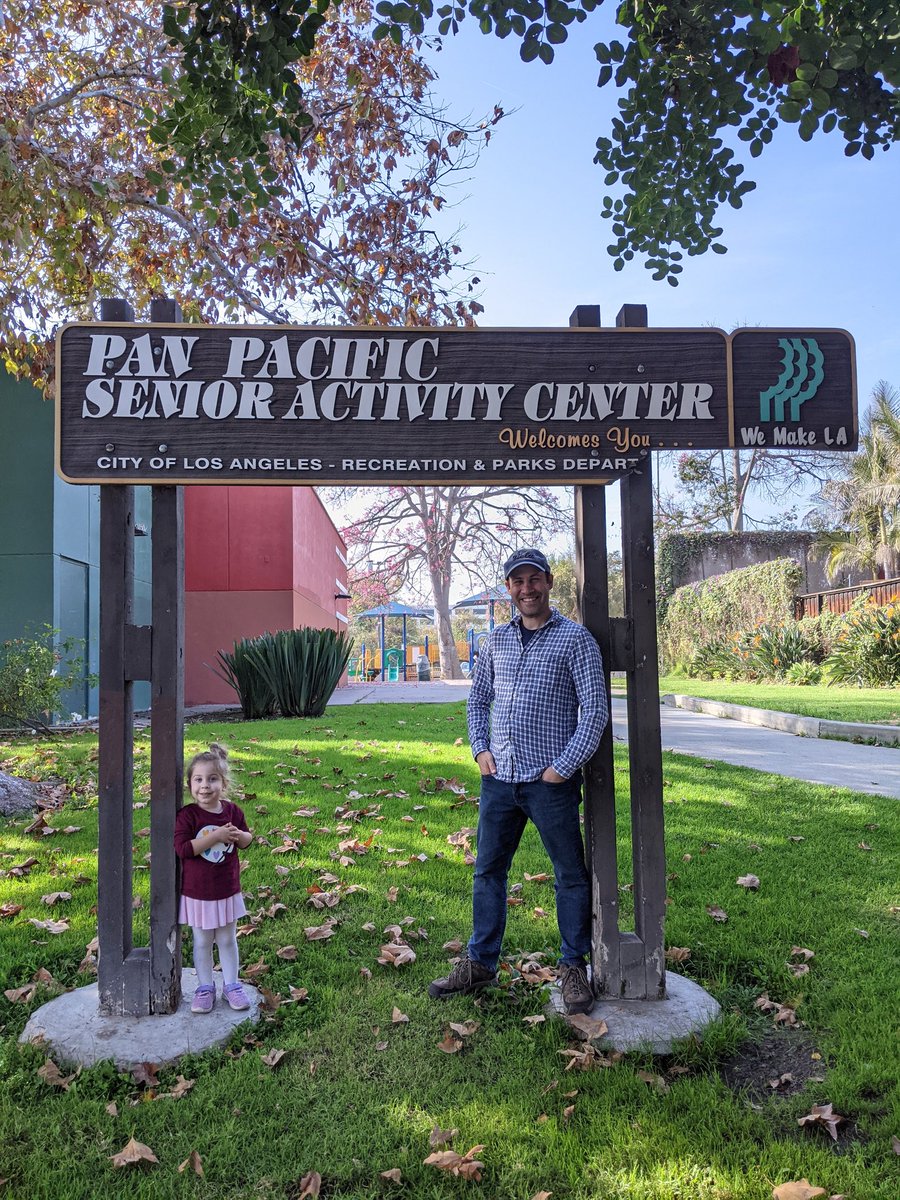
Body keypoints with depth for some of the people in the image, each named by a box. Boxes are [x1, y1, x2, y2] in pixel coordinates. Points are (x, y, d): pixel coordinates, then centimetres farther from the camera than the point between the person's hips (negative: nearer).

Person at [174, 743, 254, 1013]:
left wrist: (240, 835, -17)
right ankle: (205, 987, 30)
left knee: (227, 940, 16)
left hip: (228, 890, 3)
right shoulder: (187, 815, -16)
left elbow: (248, 839, 7)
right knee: (202, 942, 14)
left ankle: (232, 985, 31)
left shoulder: (232, 811, -5)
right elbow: (182, 848, -26)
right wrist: (215, 836, -30)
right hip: (197, 892, -2)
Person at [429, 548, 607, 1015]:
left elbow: (595, 709, -9)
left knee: (570, 876, 8)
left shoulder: (574, 638, -6)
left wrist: (564, 766, -12)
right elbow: (478, 697, 19)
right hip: (499, 778, 5)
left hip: (550, 782, -5)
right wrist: (480, 748, 6)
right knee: (488, 871, 13)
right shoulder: (497, 639, 9)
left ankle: (574, 968, 26)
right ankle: (480, 963, 27)